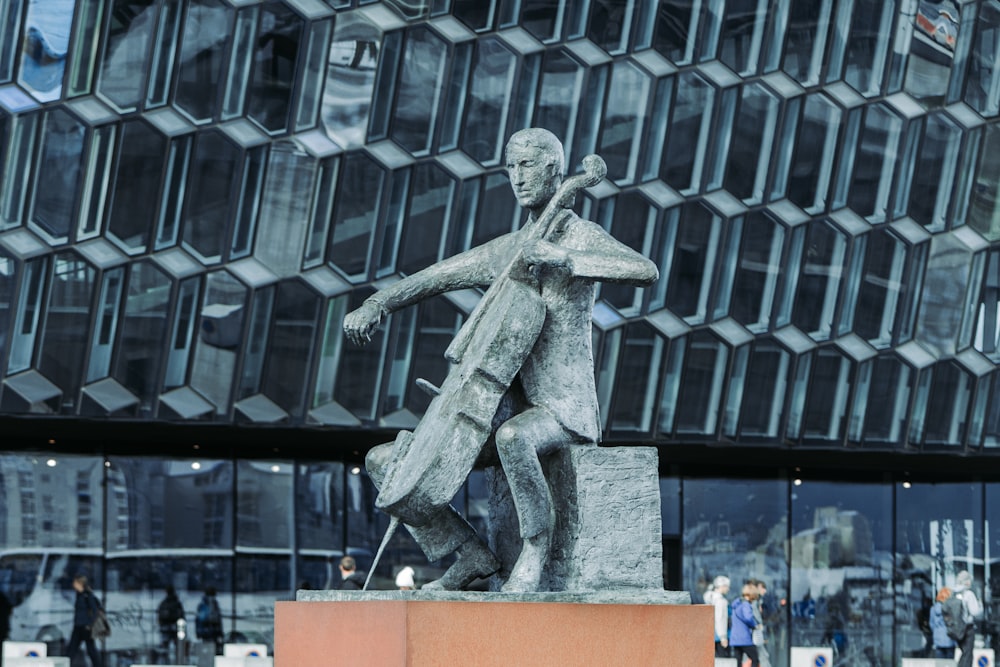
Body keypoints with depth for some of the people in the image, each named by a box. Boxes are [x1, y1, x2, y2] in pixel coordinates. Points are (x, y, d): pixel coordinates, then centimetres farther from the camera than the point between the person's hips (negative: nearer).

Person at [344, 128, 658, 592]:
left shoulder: (581, 237, -3)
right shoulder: (504, 251, 18)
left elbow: (646, 271, -22)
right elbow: (430, 278, 16)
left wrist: (561, 257, -30)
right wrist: (375, 304, -4)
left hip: (564, 409, -7)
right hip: (507, 410, 7)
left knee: (513, 436, -43)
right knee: (383, 461, -2)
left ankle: (535, 549, -22)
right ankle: (471, 555, 0)